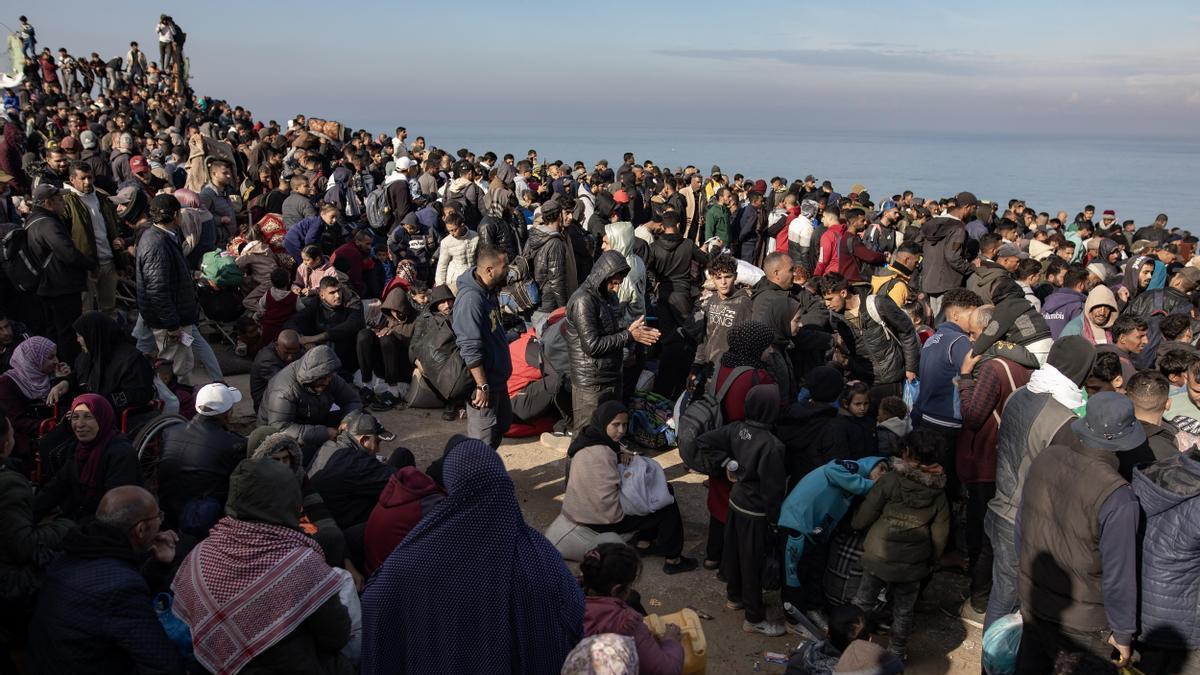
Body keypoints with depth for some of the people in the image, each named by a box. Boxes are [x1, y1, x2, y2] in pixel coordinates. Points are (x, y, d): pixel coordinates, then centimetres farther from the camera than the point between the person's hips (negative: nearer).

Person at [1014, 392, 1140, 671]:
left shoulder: (1045, 459, -11)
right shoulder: (1118, 498, -29)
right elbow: (1119, 576, -21)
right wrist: (1123, 634, -6)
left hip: (1032, 602, 5)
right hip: (1082, 625, -5)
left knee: (1031, 663, 23)